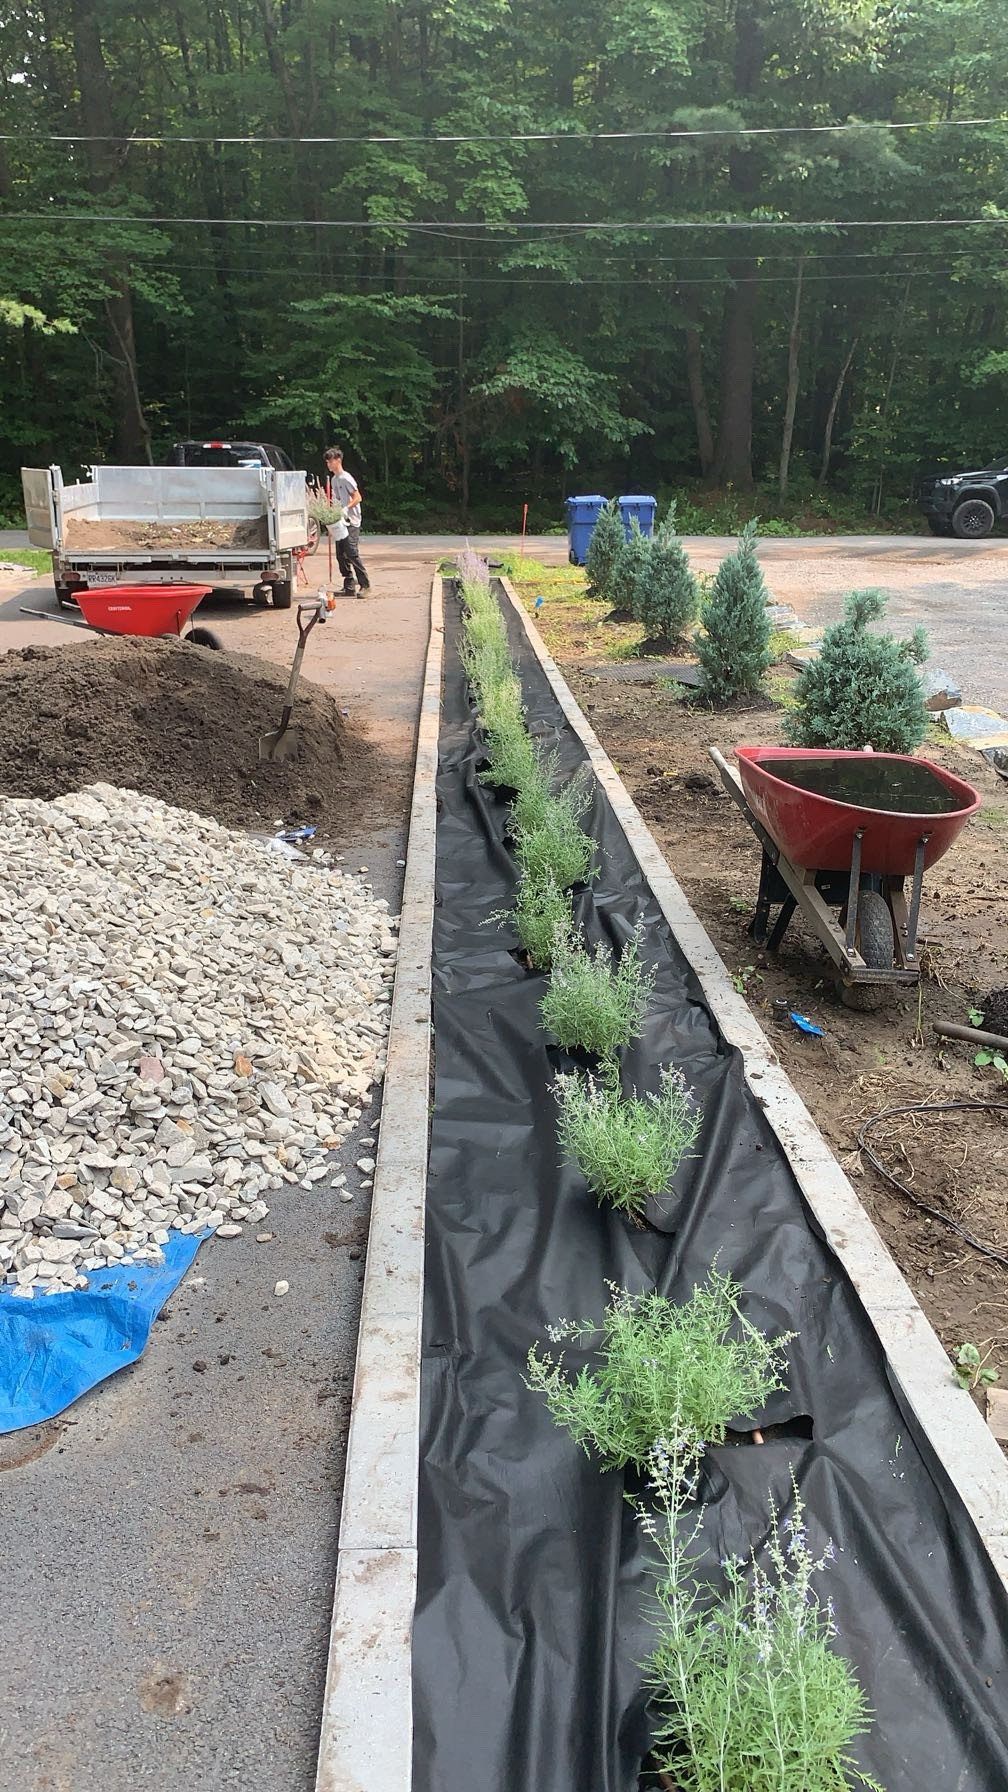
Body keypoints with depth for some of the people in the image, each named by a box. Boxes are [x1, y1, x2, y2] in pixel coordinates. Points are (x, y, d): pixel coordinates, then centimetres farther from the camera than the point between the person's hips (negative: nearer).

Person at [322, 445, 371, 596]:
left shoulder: (346, 478, -9)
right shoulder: (333, 479, 16)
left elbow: (357, 497, -15)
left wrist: (346, 508, -26)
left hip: (351, 522, -9)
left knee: (352, 553, -13)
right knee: (341, 555, 7)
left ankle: (365, 585, -8)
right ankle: (349, 586, 13)